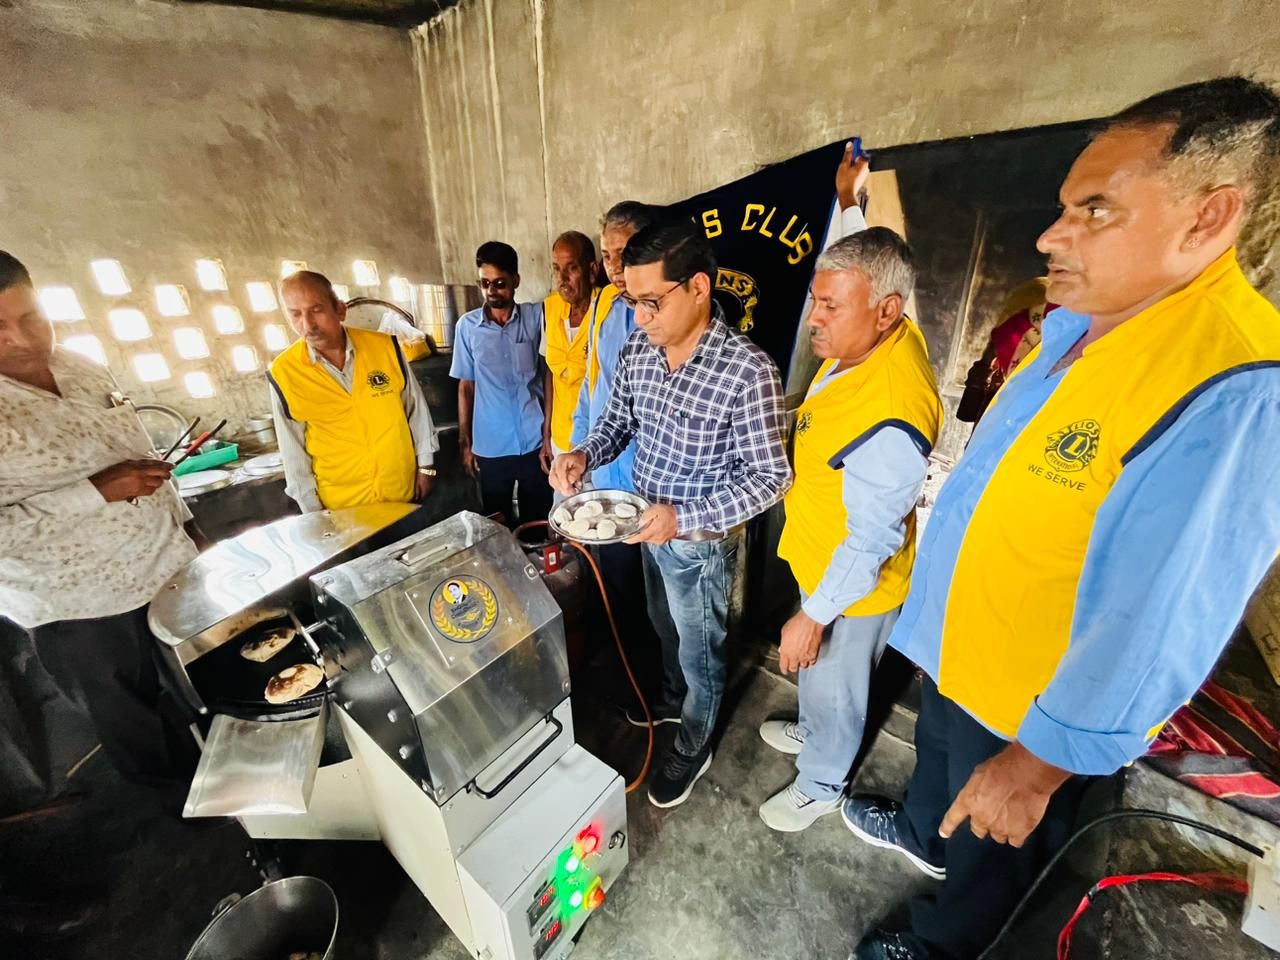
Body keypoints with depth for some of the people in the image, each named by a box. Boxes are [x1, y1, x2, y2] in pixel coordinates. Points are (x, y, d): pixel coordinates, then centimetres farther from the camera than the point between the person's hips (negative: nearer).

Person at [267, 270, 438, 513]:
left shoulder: (384, 346, -10)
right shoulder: (283, 373, -10)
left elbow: (415, 408, 0)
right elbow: (293, 451, -3)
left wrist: (426, 465, 2)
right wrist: (312, 510, 0)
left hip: (403, 491, 1)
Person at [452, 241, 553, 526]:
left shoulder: (536, 317, -2)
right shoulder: (467, 326, 2)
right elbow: (466, 387, 7)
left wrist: (549, 437, -6)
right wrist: (465, 442, 6)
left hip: (535, 443, -1)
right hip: (490, 448, 2)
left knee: (538, 522, 11)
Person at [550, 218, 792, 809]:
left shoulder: (747, 370, -27)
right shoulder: (638, 350, -7)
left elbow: (768, 477, -21)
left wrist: (684, 519, -30)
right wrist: (584, 454, -14)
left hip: (701, 543, -6)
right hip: (647, 528, 6)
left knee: (700, 650, 18)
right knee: (666, 631, 30)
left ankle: (693, 746, 47)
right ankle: (676, 698, 60)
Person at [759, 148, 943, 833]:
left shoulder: (888, 421, -37)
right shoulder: (883, 334, -9)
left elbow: (871, 542, -29)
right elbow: (866, 262, 12)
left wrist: (813, 616, -20)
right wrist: (850, 202, 23)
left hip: (851, 587, -8)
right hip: (823, 561, 8)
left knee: (832, 688, 19)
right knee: (817, 677, 31)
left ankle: (820, 785, 47)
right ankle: (813, 732, 59)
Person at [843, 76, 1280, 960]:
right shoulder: (1077, 326, -3)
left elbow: (1153, 631, -29)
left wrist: (1037, 764, -18)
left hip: (1036, 712, -7)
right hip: (959, 647, 7)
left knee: (990, 849, 24)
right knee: (936, 756, 34)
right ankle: (923, 833, 65)